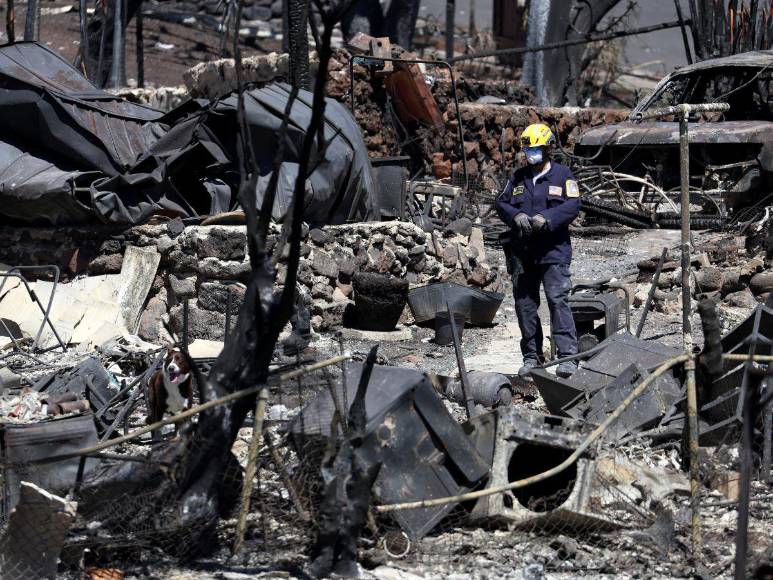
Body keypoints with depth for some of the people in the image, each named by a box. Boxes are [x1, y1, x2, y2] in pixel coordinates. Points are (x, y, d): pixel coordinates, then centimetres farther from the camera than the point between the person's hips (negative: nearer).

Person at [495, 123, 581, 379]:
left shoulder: (562, 175, 1)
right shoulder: (518, 177, 14)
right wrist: (516, 216, -10)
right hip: (522, 251, 5)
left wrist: (546, 218, -21)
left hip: (553, 250, -5)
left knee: (558, 300, -13)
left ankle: (567, 356, -14)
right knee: (525, 304, 8)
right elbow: (501, 203, 11)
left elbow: (573, 205, -9)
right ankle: (531, 356, 17)